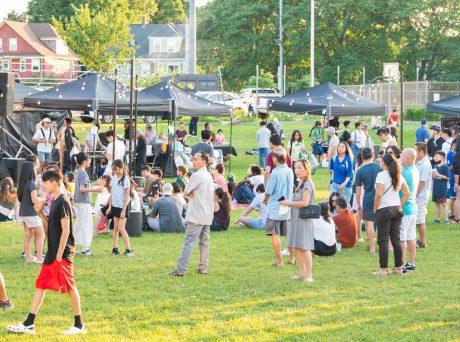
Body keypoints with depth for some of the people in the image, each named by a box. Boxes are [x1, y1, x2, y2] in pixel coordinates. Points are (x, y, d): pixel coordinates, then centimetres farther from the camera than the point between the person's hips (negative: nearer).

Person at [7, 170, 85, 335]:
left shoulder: (62, 202, -15)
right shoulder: (55, 202, 13)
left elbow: (66, 230, -19)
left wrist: (59, 255, -19)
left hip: (62, 253, -10)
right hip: (52, 253, 10)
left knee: (70, 288, -2)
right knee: (40, 286, 7)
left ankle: (79, 325, 6)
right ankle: (29, 324, 8)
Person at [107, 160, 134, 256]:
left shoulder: (125, 180, -12)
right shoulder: (114, 178, 8)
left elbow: (126, 196, -13)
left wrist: (124, 210, -16)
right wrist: (110, 207, 10)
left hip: (122, 207, -6)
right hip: (115, 206, 6)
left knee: (121, 228, -10)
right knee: (116, 228, 9)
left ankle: (128, 249, -9)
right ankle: (114, 248, 14)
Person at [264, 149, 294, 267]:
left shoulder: (275, 174, -17)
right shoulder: (290, 172, 2)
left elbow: (268, 192, -11)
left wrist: (265, 200, 8)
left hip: (275, 208, -7)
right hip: (288, 207, 7)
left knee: (275, 235, -1)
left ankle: (279, 261, -2)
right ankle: (292, 258, 26)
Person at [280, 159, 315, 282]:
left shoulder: (307, 184, -13)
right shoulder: (300, 184, 16)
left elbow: (305, 202, -21)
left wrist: (289, 203, -13)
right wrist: (288, 203, 6)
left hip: (304, 219, -10)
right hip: (296, 219, 10)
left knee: (304, 247, -9)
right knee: (297, 247, 12)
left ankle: (309, 275, -5)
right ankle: (302, 273, 20)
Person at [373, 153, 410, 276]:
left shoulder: (381, 175, -12)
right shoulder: (398, 176, 9)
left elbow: (378, 194, -19)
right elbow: (407, 194, 8)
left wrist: (375, 209, -9)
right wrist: (400, 206, 11)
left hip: (384, 210, -7)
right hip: (396, 209, 7)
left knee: (383, 241, -1)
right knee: (396, 239, 11)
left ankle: (383, 269, -1)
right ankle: (398, 268, 13)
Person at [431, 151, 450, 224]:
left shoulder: (445, 167, -9)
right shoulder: (435, 166, 10)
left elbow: (447, 177, -14)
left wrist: (438, 175, -17)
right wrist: (432, 176, -2)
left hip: (442, 189, -7)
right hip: (435, 189, 7)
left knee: (444, 203, -5)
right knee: (437, 204, 12)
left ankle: (446, 219, -3)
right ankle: (437, 219, 17)